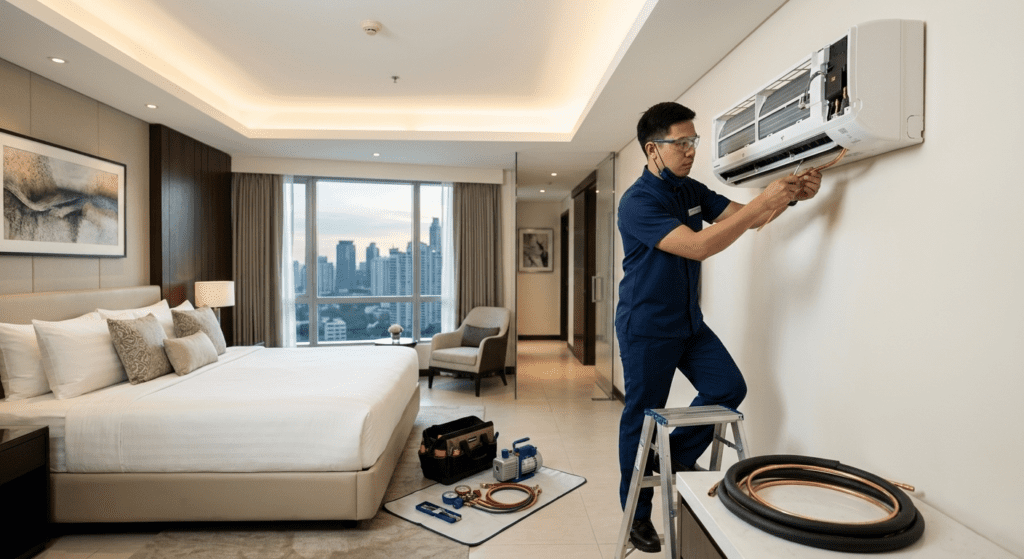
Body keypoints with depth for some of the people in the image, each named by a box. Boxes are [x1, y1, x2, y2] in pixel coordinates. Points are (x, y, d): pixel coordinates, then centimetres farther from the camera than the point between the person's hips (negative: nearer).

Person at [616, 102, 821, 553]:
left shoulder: (691, 190, 7)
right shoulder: (637, 202, -18)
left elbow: (746, 218, 4)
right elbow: (698, 246, -29)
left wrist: (790, 195, -14)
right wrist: (763, 203, -29)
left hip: (689, 322, 7)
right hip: (646, 328, -7)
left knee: (728, 387, -2)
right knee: (642, 419, 3)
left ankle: (677, 455, 22)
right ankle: (636, 514, 23)